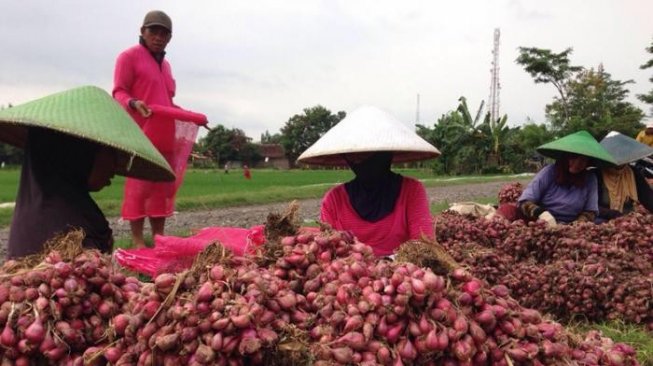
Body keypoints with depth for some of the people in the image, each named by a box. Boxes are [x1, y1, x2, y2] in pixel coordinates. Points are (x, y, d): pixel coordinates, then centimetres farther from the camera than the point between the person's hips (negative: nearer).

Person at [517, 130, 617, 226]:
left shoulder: (590, 179, 2)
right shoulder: (549, 172, -4)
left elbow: (590, 211, 6)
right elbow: (524, 201, -7)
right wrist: (541, 212, -26)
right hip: (542, 226, -1)